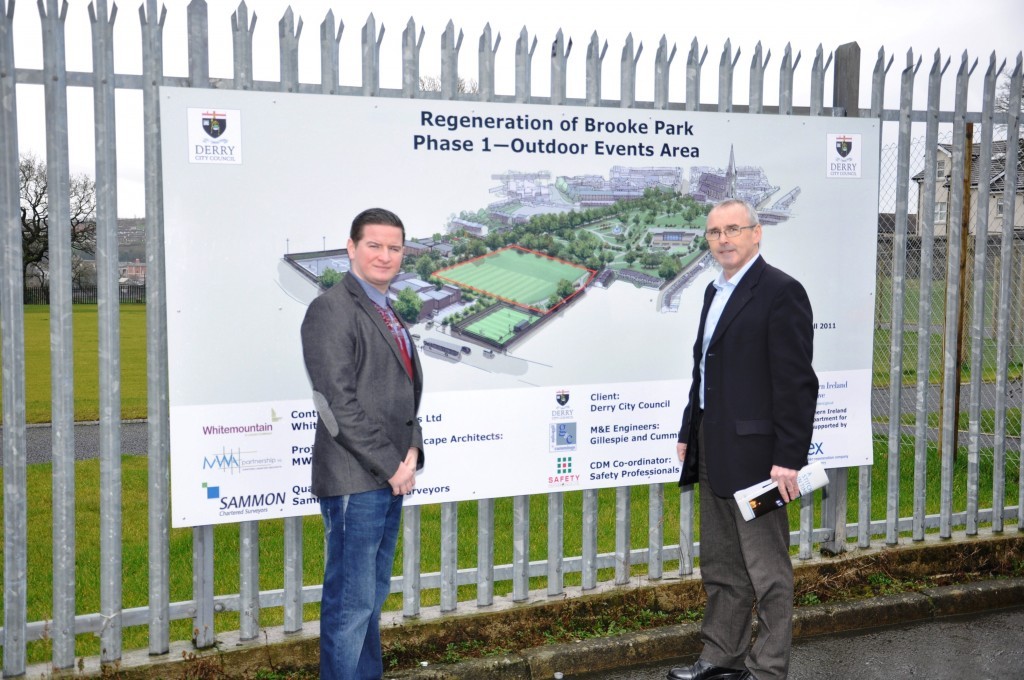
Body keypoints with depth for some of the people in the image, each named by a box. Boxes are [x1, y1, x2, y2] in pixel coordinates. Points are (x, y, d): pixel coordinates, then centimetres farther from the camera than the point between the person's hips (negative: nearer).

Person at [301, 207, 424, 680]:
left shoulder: (387, 315, 16)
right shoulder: (332, 310, -11)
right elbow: (338, 401, -17)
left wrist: (411, 453, 2)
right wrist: (390, 465, -15)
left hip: (392, 477, 9)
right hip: (354, 480, -9)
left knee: (373, 595, 17)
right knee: (351, 602, -2)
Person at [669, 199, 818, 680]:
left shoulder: (780, 292, -12)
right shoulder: (715, 291, 15)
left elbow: (796, 382, -17)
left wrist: (788, 458, -20)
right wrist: (689, 433, 17)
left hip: (754, 454, -9)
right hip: (714, 455, 9)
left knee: (767, 570, 3)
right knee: (720, 567, 17)